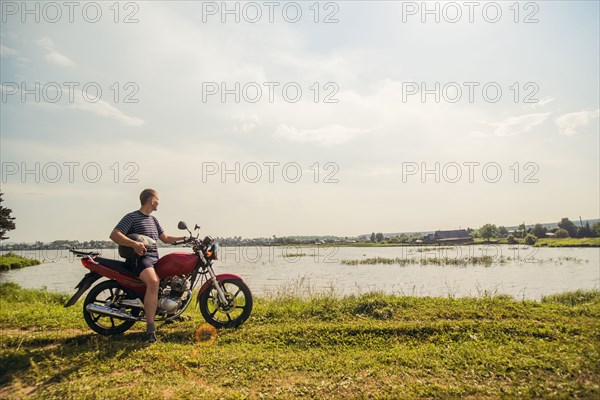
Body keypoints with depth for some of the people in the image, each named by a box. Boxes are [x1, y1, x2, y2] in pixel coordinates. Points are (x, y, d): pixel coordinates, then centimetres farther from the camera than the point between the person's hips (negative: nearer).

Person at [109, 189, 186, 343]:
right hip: (141, 257, -9)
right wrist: (134, 243, -31)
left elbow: (165, 238, 25)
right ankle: (150, 327, -35)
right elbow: (114, 235, -16)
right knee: (153, 281, -35)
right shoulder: (131, 217, -4)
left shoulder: (153, 219, 22)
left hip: (155, 258, 9)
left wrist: (185, 238, 15)